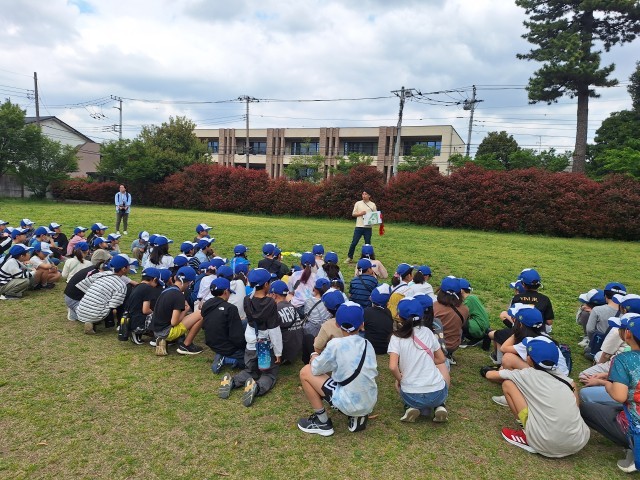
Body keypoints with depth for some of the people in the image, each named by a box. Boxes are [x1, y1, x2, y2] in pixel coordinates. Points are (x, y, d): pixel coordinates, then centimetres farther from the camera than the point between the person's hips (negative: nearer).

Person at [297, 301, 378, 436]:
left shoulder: (336, 344, -14)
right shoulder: (367, 344, 3)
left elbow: (316, 369, -4)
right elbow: (373, 372, 11)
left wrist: (314, 356, 19)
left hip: (349, 404, -6)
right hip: (370, 403, 6)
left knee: (306, 372, 3)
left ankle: (322, 422, 10)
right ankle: (358, 417, 16)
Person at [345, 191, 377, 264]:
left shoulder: (373, 205, 6)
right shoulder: (358, 203, 5)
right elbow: (353, 214, 6)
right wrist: (360, 213, -11)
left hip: (368, 227, 1)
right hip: (359, 226, 0)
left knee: (368, 243, 7)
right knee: (354, 242, 1)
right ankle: (349, 258, 12)